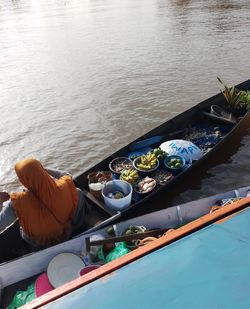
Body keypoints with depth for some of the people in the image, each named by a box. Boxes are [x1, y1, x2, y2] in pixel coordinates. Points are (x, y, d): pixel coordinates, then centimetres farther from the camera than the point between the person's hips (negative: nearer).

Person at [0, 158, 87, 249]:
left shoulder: (18, 202, -41)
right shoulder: (65, 187, -33)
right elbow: (68, 176, -7)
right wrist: (41, 170, -12)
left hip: (38, 243, 0)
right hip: (65, 233, 1)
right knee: (78, 192, 16)